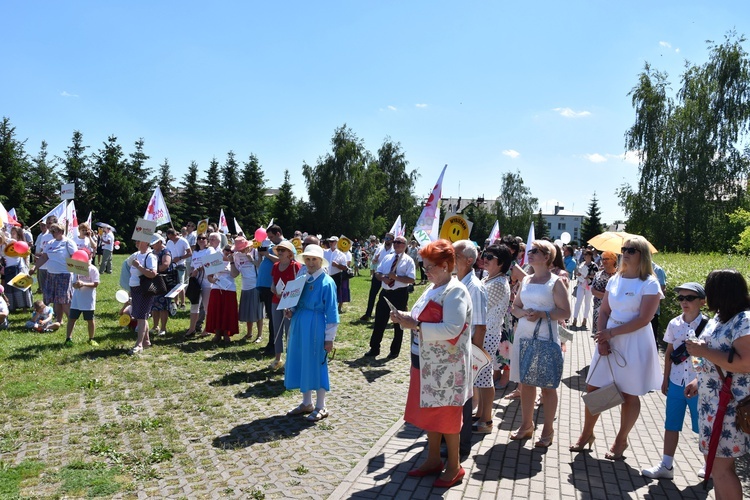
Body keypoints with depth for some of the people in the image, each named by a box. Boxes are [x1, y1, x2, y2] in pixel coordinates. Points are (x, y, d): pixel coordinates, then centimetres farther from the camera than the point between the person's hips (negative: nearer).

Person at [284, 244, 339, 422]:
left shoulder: (327, 282, -12)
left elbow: (331, 312, -11)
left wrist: (329, 338, -12)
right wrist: (291, 311, -3)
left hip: (316, 327, -7)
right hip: (299, 325, 7)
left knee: (316, 364, 2)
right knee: (301, 362, 14)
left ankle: (320, 407, 18)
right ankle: (306, 403, 30)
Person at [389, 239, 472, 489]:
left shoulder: (456, 292, -18)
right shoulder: (432, 288, 11)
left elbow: (451, 329, -28)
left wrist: (415, 325, -28)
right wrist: (405, 318, 1)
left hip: (446, 366, -9)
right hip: (427, 363, 9)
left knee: (446, 414, 4)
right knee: (429, 411, 17)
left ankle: (454, 467, 21)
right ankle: (434, 459, 32)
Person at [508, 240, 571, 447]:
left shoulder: (555, 282, -5)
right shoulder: (525, 280, 11)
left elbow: (565, 312, -8)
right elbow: (515, 307, 15)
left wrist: (542, 315, -20)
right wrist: (523, 313, -6)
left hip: (545, 337, -5)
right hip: (523, 335, 5)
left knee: (547, 385, 4)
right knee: (525, 383, 12)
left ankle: (548, 430, 18)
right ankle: (526, 425, 26)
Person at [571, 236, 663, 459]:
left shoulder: (649, 284, -8)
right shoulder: (615, 279, 8)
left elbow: (644, 319, -16)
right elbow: (604, 311, 8)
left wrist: (611, 333, -16)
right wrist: (602, 337, -6)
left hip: (635, 343, -5)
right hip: (608, 339, 5)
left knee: (629, 395, 7)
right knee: (593, 388, 7)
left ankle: (621, 440, 25)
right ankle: (587, 434, 24)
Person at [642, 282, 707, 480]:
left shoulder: (707, 325, -10)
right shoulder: (674, 324, 1)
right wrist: (665, 379, 10)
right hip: (676, 383, 4)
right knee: (671, 425, 10)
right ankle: (666, 466, 19)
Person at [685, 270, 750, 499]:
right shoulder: (720, 318, 11)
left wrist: (702, 351, -22)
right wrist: (699, 381, 19)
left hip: (730, 405, -9)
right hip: (712, 400, 9)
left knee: (721, 466, -2)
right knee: (717, 462, 17)